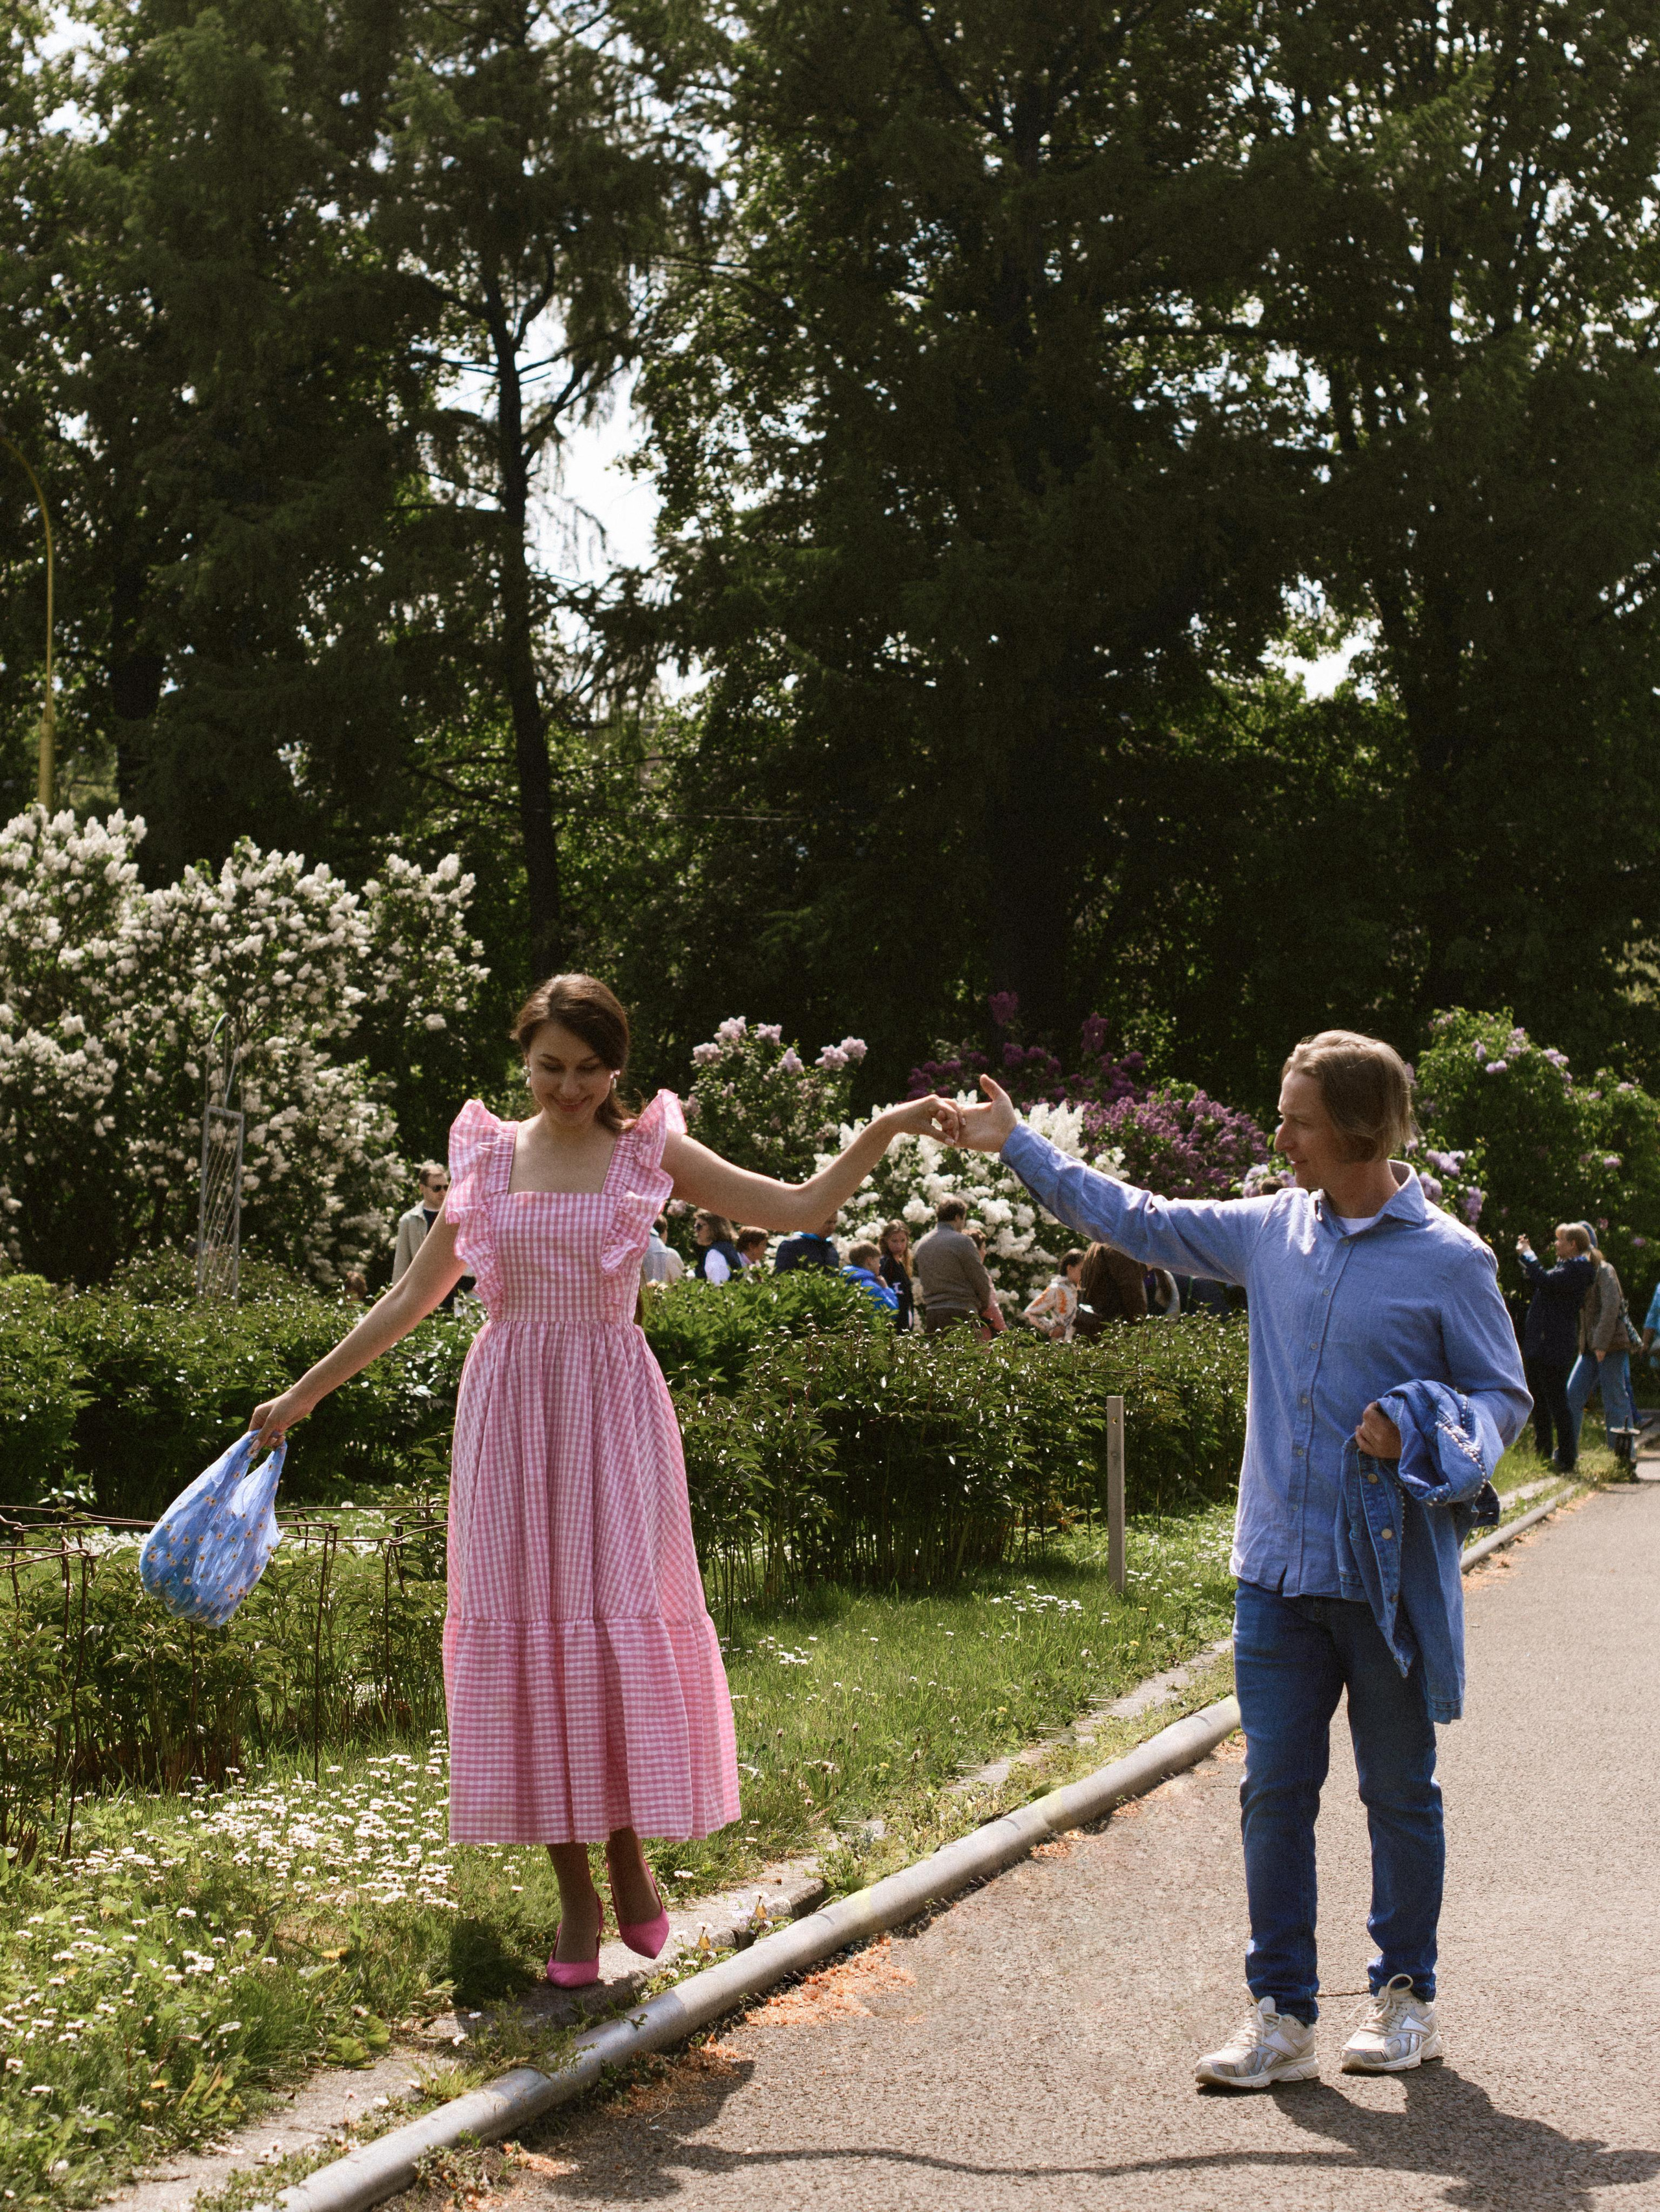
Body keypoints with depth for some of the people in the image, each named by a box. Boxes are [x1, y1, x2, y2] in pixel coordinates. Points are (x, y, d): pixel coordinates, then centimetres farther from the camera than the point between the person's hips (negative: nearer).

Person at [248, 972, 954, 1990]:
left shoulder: (652, 1152, 2)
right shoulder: (488, 1154, 7)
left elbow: (801, 1208, 0)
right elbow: (414, 1296, 13)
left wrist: (885, 1129, -12)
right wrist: (305, 1392, 14)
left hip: (613, 1409, -2)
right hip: (511, 1409, 2)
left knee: (620, 1625, -5)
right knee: (524, 1631, 1)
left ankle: (629, 1853, 17)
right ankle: (575, 1890, 11)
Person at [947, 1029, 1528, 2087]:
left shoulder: (1449, 1261, -8)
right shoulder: (1273, 1231, 5)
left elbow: (1504, 1396, -1)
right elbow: (1138, 1221, 16)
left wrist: (1423, 1430, -21)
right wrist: (1016, 1144, 18)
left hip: (1392, 1576, -4)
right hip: (1280, 1566, 4)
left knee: (1400, 1793, 10)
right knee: (1275, 1791, 5)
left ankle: (1408, 1997, 27)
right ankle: (1284, 2013, 15)